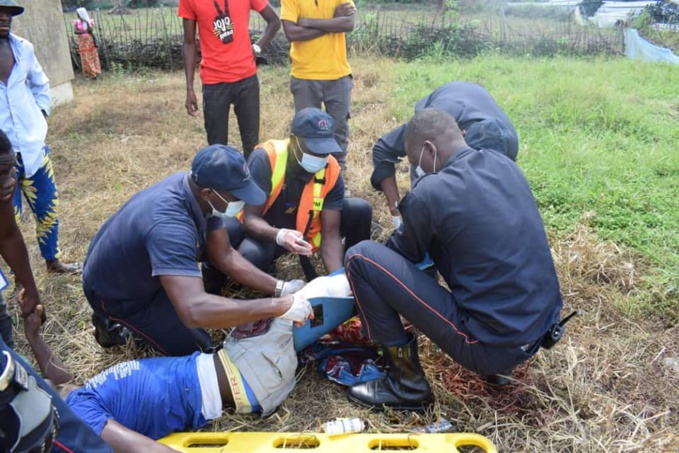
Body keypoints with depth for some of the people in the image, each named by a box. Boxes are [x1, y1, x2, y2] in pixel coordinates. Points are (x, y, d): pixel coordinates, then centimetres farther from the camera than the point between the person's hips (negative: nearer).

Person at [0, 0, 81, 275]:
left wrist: (40, 114, 7)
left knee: (48, 208, 15)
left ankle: (53, 262, 35)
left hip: (32, 146, 4)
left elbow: (41, 85, 19)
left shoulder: (23, 48, 2)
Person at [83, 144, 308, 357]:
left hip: (142, 269, 7)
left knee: (232, 229, 2)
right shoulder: (168, 225, -43)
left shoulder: (197, 187, -17)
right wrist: (278, 306, -50)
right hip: (118, 293, -7)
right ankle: (116, 322, 9)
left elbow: (223, 254, -8)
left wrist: (279, 288, -17)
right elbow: (194, 311, -53)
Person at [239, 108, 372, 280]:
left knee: (360, 211, -16)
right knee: (250, 255, -39)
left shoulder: (331, 171, -19)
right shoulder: (265, 158, -28)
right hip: (268, 233, -3)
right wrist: (280, 236, -50)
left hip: (306, 231, 3)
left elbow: (330, 233, -19)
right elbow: (250, 218, -28)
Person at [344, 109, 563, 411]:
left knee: (361, 257, -7)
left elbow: (407, 251, 5)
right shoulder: (505, 165, 6)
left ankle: (407, 383, 6)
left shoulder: (431, 192, -16)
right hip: (541, 330, 8)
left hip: (491, 346, -8)